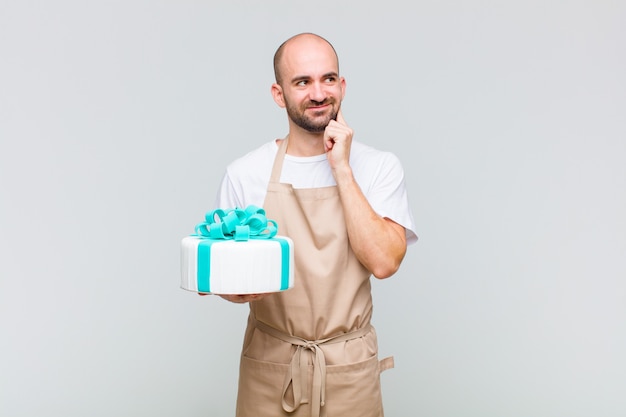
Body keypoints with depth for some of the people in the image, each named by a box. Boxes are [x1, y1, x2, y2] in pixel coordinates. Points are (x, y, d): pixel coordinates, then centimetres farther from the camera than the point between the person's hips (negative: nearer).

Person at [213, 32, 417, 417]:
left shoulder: (380, 167, -5)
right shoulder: (244, 175, -5)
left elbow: (384, 262, -17)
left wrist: (341, 169, -17)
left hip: (349, 370, 0)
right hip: (269, 365, 0)